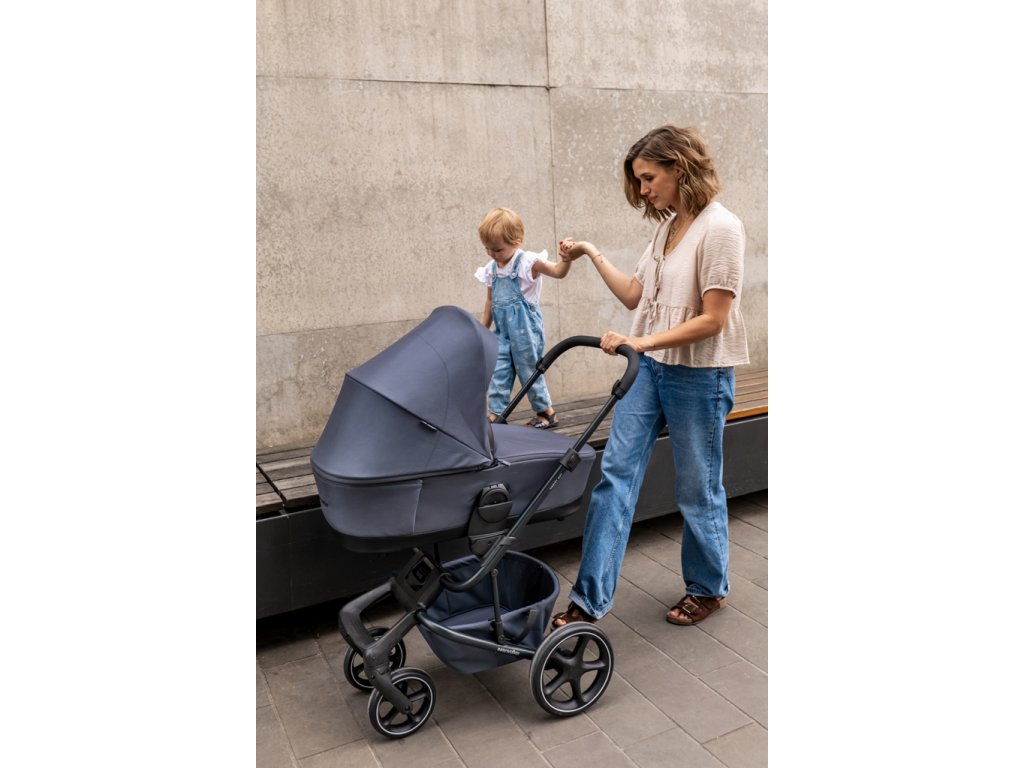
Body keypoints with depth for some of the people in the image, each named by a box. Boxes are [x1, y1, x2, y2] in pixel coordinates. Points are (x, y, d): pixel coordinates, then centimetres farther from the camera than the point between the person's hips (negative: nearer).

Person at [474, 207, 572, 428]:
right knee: (497, 373, 3)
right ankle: (495, 415, 10)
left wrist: (567, 258, -40)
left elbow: (558, 271, -19)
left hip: (525, 329, -6)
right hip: (502, 332, 6)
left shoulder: (527, 262, -10)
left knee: (529, 371, 4)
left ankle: (546, 413, 21)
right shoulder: (491, 269, 7)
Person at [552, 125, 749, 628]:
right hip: (648, 366, 7)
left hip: (699, 375, -7)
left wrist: (640, 342, -24)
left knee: (698, 487, 9)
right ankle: (590, 599, 9)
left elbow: (712, 320, -19)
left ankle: (708, 588, 33)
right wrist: (593, 255, 10)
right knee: (616, 473, 2)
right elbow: (635, 296, 12)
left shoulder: (720, 228, -14)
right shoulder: (666, 226, 10)